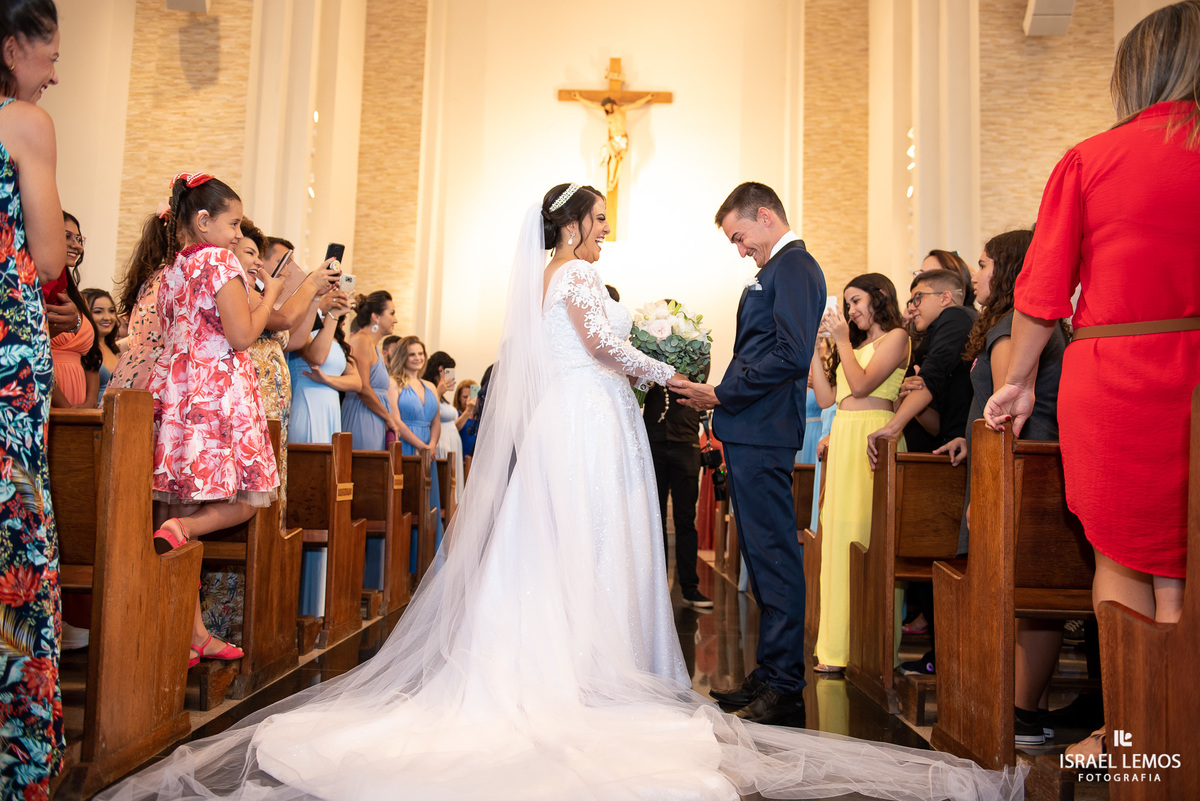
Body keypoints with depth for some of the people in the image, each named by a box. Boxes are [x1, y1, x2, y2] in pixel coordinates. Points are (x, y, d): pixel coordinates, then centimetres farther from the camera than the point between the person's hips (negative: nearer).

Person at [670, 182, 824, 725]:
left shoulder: (793, 266, -8)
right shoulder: (780, 269, 23)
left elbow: (790, 356, -20)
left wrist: (722, 394, -14)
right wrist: (718, 396, 12)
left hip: (761, 434, -10)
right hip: (751, 434, 10)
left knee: (774, 556, -6)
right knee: (764, 557, 13)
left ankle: (785, 688, 3)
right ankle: (770, 676, 22)